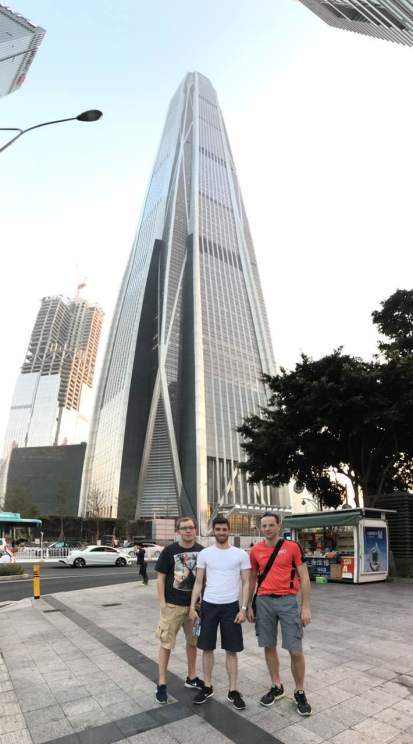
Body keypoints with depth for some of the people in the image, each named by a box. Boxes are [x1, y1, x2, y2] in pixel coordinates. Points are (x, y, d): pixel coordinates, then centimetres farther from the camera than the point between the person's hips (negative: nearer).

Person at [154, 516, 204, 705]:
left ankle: (191, 677, 35)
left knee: (193, 641, 17)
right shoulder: (169, 551, -10)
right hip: (173, 604, -3)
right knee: (166, 643, 4)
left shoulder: (202, 551, -2)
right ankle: (162, 683, 20)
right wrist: (162, 602, -10)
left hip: (195, 604, 4)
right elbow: (160, 578, -6)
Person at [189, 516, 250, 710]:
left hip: (231, 606, -1)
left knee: (231, 650, 8)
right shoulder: (204, 554, -2)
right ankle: (207, 687, 30)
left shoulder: (240, 554, -5)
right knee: (207, 648, 12)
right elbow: (198, 583, 3)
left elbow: (246, 583, -2)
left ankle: (232, 690, 24)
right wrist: (192, 607, -3)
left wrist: (244, 609, -8)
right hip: (208, 605, 1)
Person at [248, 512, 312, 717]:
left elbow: (304, 577, -2)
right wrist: (249, 606, 10)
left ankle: (300, 692, 23)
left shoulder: (292, 547, -6)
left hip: (288, 601, -3)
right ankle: (276, 687, 33)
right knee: (269, 647, 13)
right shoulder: (255, 551, 2)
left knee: (296, 650, 2)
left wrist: (306, 606, -6)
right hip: (264, 601, 3)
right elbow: (252, 579, 11)